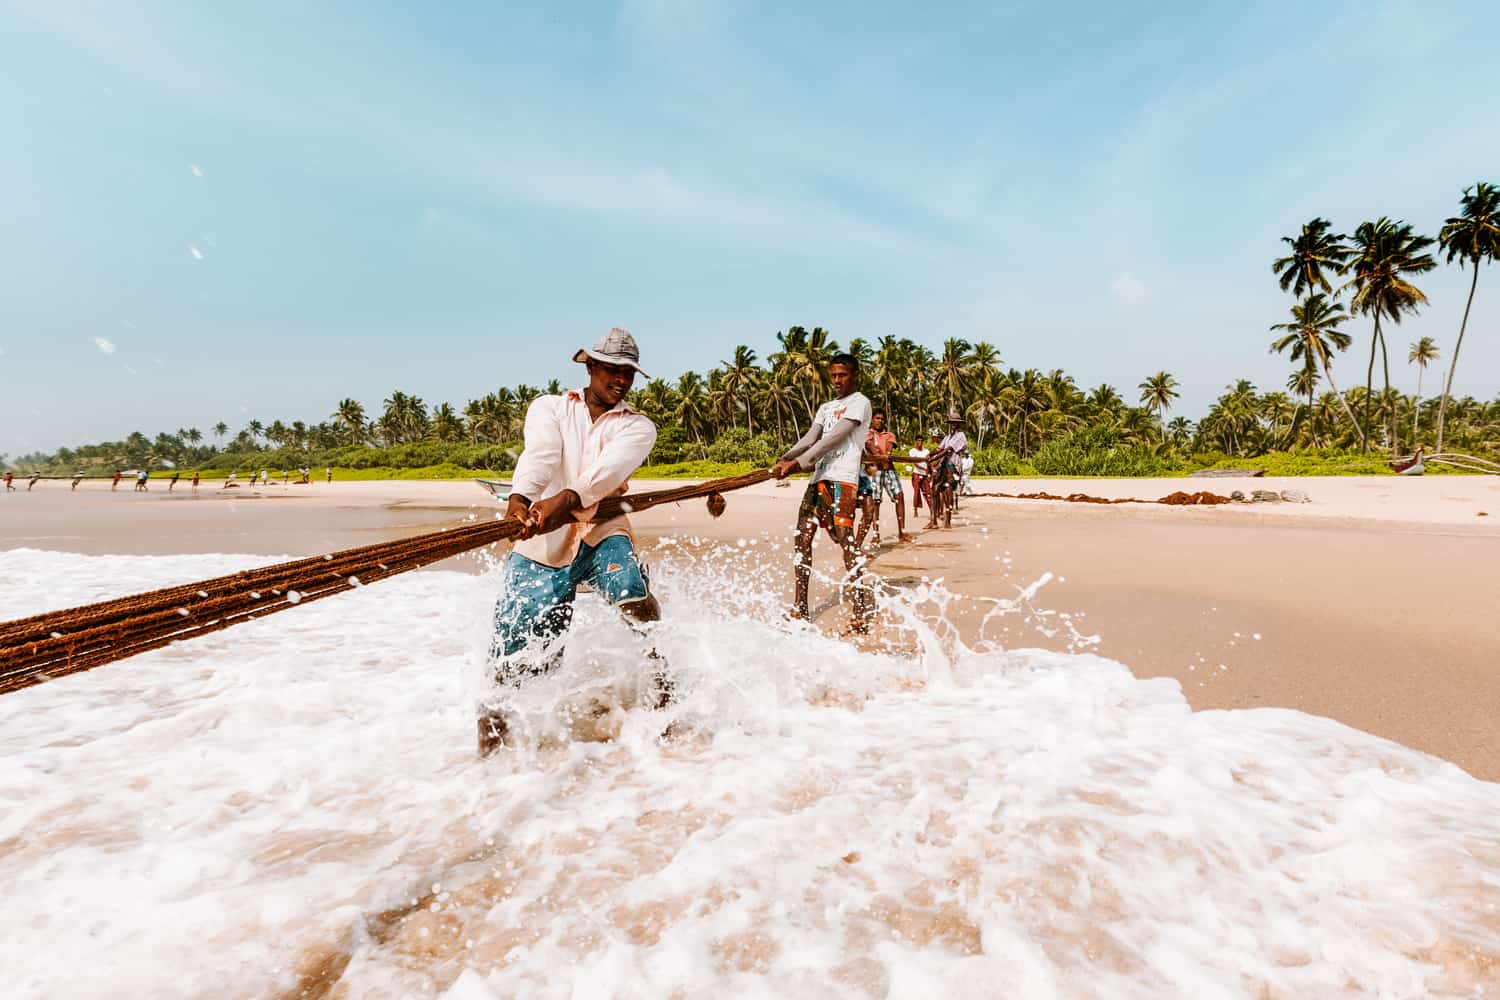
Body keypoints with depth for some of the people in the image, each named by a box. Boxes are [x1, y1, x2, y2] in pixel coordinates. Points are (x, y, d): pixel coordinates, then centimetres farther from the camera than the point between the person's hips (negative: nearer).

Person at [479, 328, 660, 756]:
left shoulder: (637, 427, 8)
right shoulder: (549, 407, 10)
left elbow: (610, 466, -16)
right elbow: (539, 454, -14)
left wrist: (567, 499, -37)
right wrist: (519, 497, -37)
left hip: (600, 533, 0)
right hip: (541, 544, 0)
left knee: (632, 594, -32)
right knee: (515, 668, -2)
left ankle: (663, 689, -13)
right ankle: (488, 749, 20)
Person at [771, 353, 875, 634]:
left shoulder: (859, 402, 1)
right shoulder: (826, 408, 25)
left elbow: (834, 438, -13)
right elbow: (810, 437, 11)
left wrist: (798, 463, -22)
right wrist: (785, 459, -9)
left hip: (842, 479, -8)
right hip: (818, 478, 8)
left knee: (845, 539, -12)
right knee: (803, 539, 3)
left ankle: (864, 608, -6)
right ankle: (799, 609, 9)